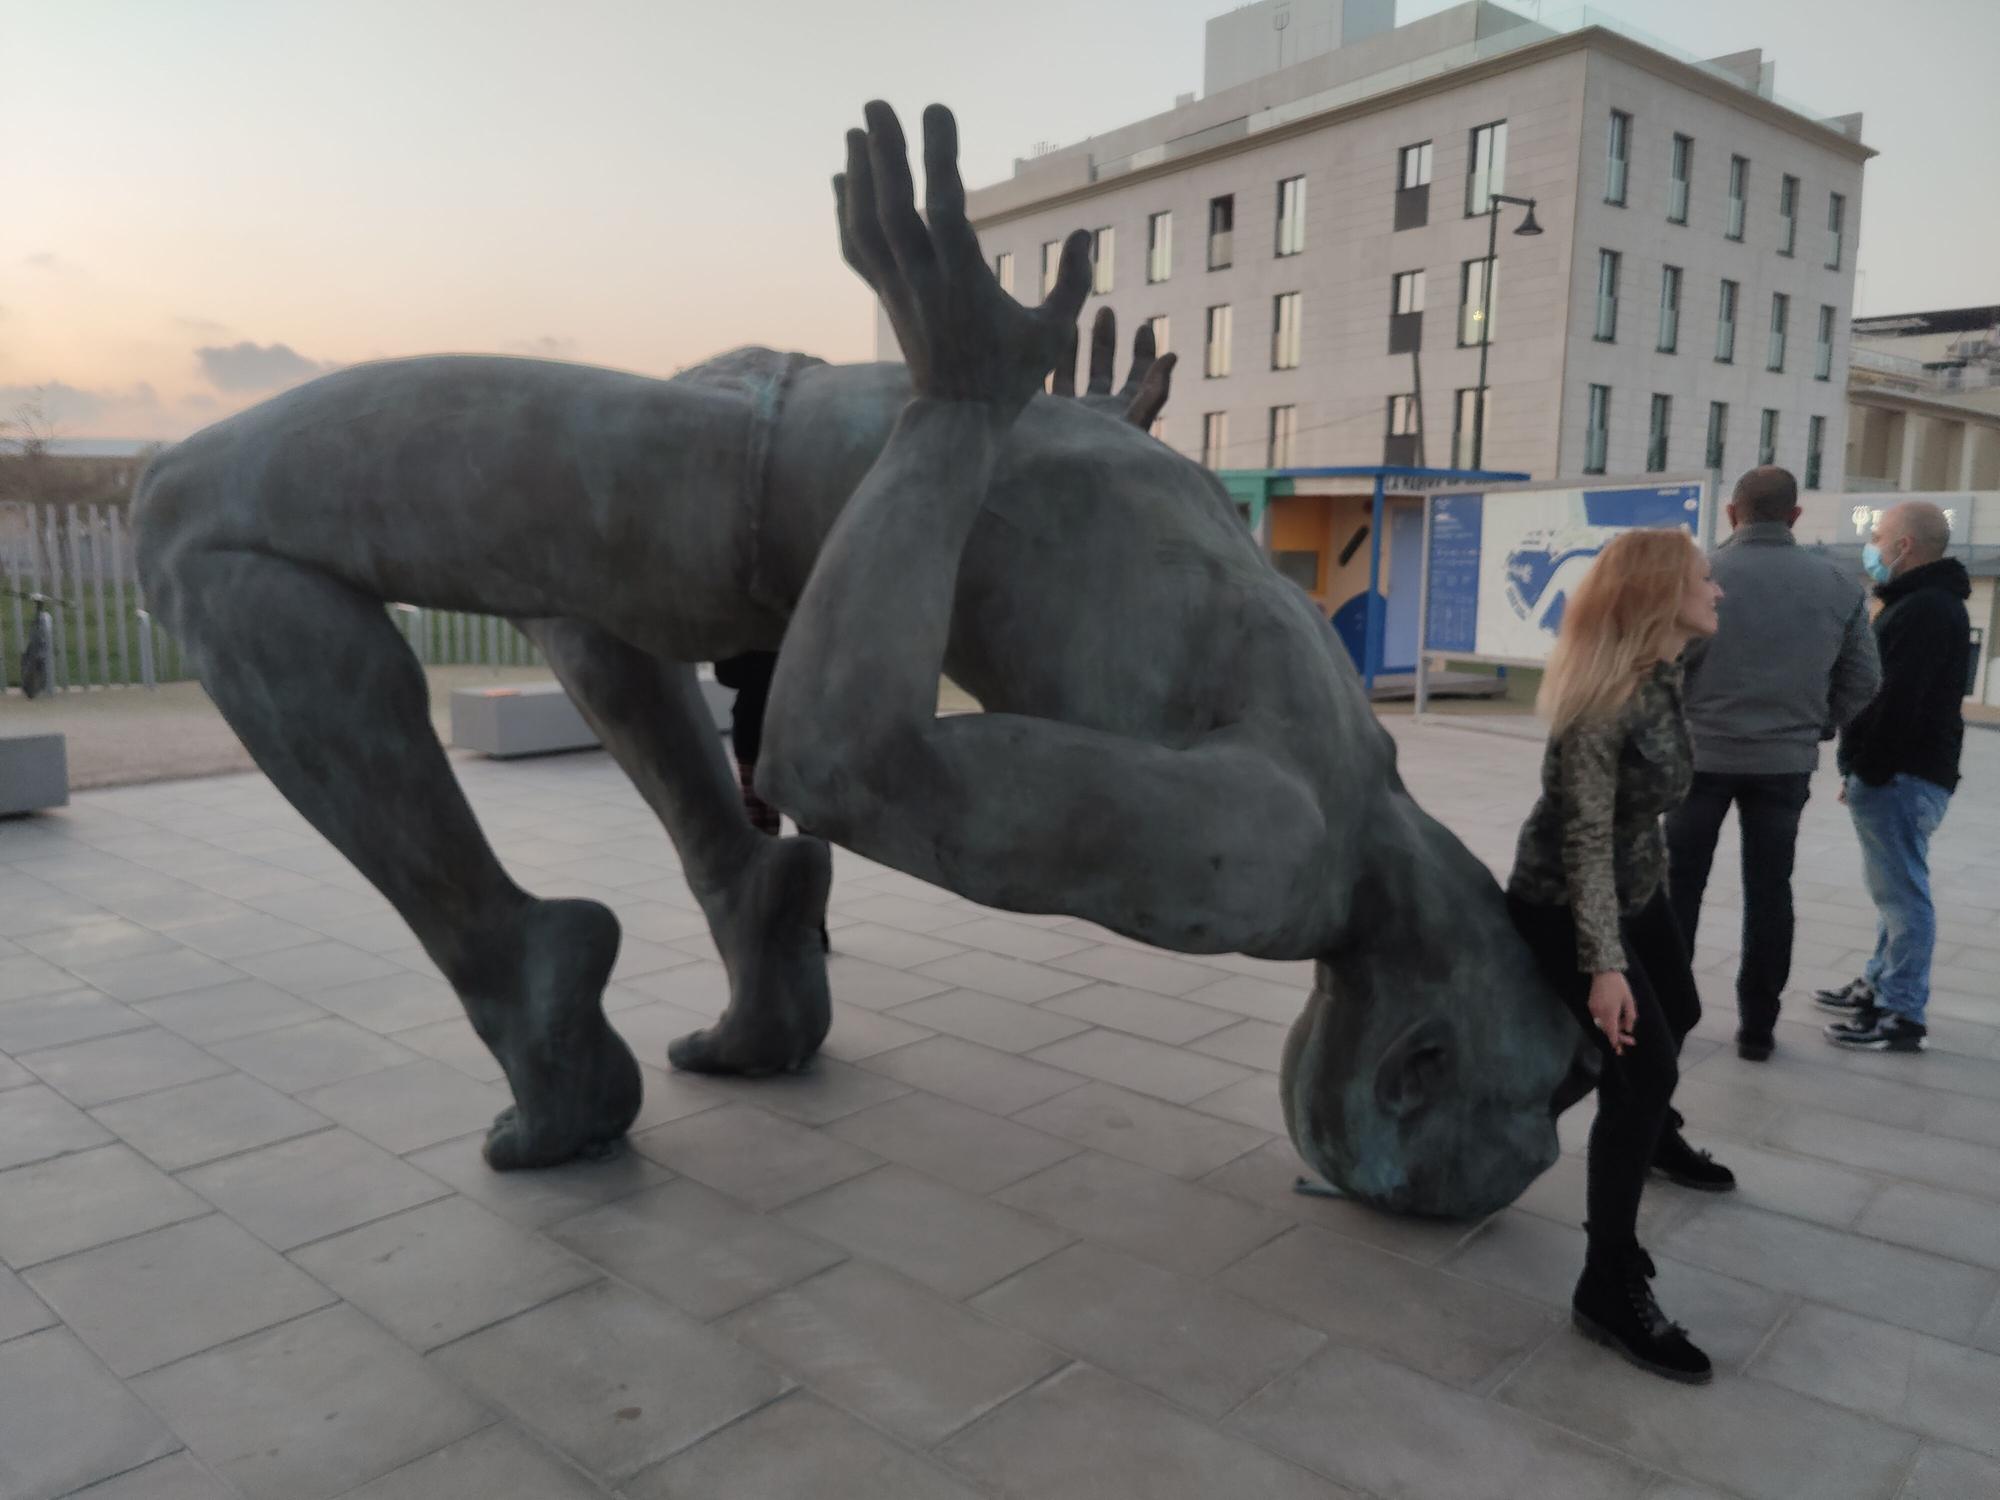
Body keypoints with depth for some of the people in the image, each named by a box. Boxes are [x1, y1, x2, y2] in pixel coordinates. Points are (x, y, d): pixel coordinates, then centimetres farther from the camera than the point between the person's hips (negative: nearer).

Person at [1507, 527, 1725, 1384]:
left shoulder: (1664, 674, -2)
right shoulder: (1603, 700, -30)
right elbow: (1585, 837, -29)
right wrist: (1602, 963, -31)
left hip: (1637, 886, 10)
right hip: (1563, 902, -9)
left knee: (1678, 1014, 26)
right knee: (1644, 1063, -17)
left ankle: (1651, 1135, 58)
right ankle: (1609, 1287, -9)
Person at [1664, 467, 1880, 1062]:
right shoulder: (1837, 584, 1)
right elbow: (1864, 680, 5)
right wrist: (1819, 727, 18)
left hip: (1703, 753, -2)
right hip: (1787, 760, 3)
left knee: (1679, 886, 9)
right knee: (1769, 892, 12)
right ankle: (1757, 1026, 18)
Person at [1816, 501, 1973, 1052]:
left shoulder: (1926, 609, -17)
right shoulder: (1919, 602, 19)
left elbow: (1897, 702, -24)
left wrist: (1867, 772, -20)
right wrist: (1860, 770, 18)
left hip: (1900, 776, -11)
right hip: (1894, 773, 11)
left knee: (1901, 891, -7)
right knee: (1891, 888, 18)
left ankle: (1901, 1016, -2)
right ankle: (1880, 986, 29)